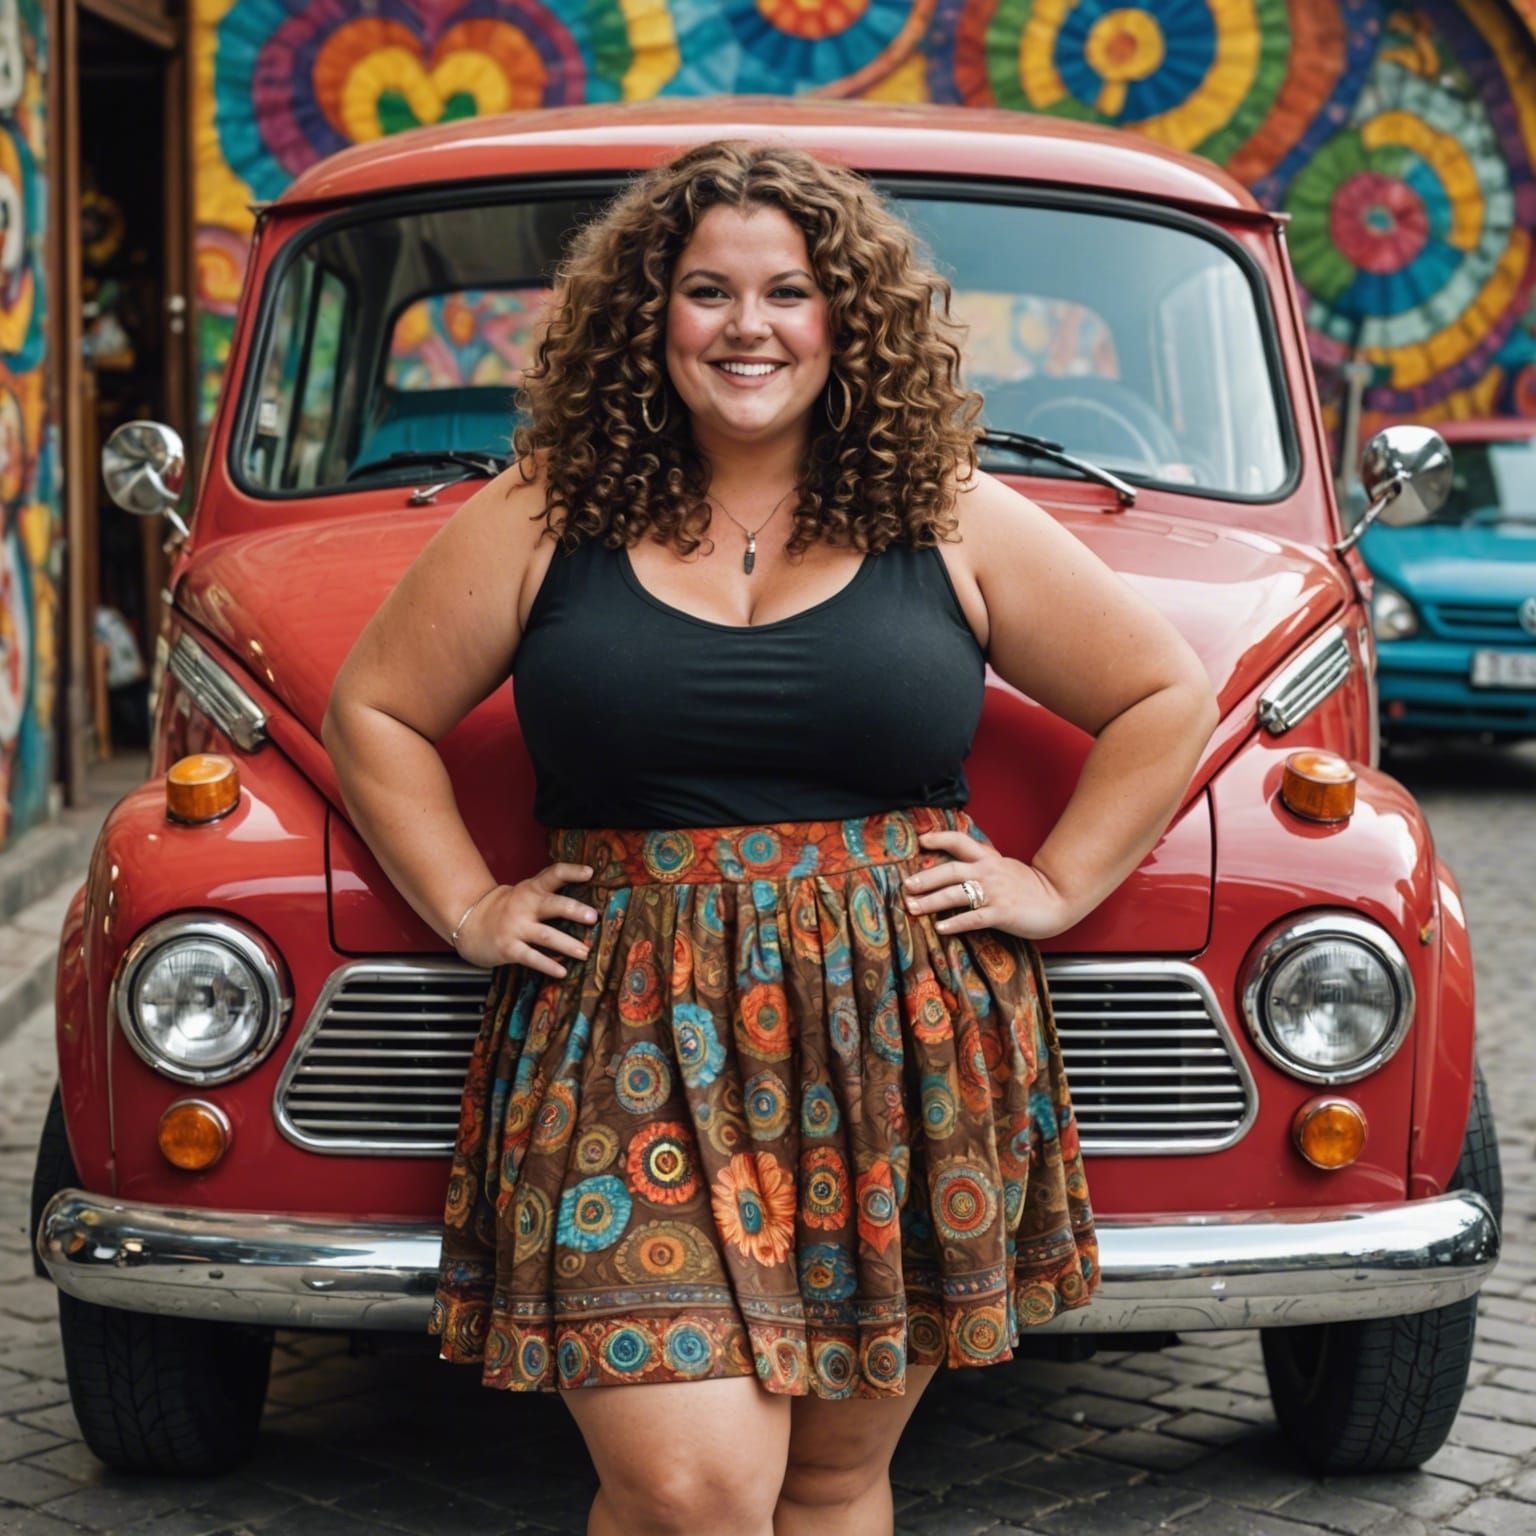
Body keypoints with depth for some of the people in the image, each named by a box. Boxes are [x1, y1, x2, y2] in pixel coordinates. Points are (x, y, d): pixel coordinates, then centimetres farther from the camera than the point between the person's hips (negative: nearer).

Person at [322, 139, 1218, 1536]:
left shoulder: (955, 521, 6)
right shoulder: (544, 518, 5)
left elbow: (1167, 697, 13)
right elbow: (373, 710, 13)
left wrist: (1058, 885, 5)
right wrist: (468, 909, 5)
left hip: (905, 1052, 2)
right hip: (633, 1053, -1)